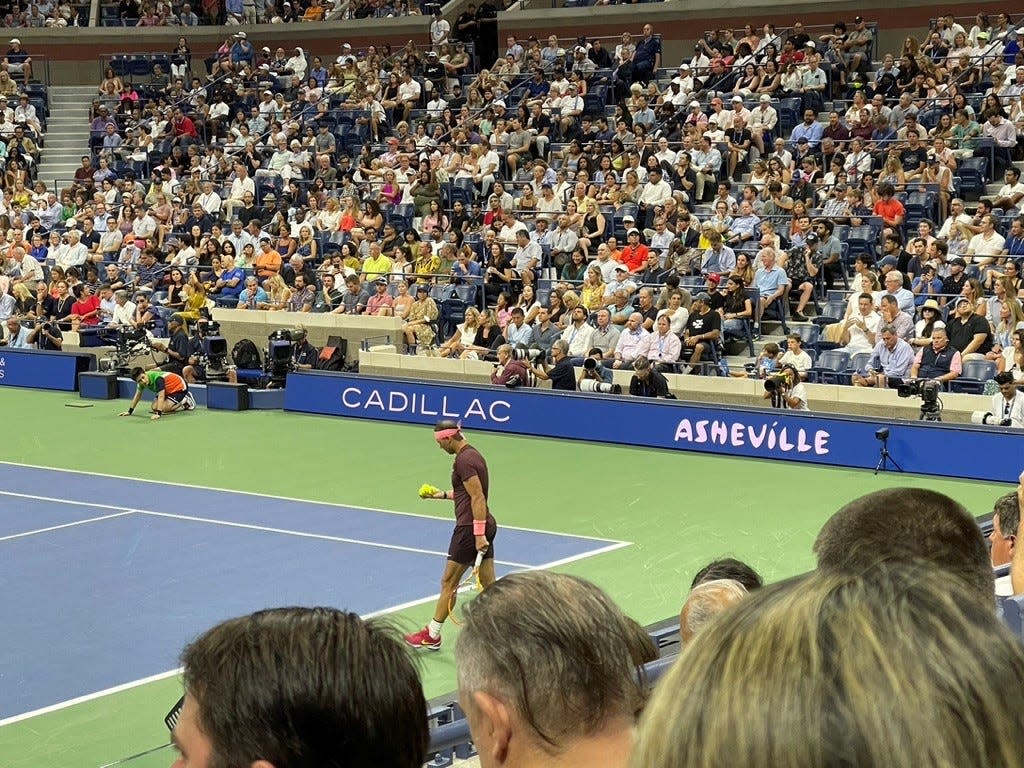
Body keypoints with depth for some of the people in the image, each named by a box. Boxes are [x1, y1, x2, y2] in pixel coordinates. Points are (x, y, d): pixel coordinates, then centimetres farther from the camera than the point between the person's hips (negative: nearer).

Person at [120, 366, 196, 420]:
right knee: (154, 408, -1)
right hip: (168, 390, 9)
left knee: (163, 408, -24)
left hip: (179, 387, -9)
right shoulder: (141, 380, -12)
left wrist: (158, 414, -51)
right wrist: (130, 411, 3)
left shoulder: (157, 378, -37)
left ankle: (186, 402, -2)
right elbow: (138, 395, 4)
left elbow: (161, 396, -43)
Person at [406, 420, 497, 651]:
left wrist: (479, 534, -24)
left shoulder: (464, 460, -16)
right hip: (485, 526, 10)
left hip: (470, 527, -10)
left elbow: (478, 498, -22)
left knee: (449, 582, 2)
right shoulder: (472, 454, 15)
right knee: (489, 585, 7)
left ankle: (432, 636, 12)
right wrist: (444, 494, 30)